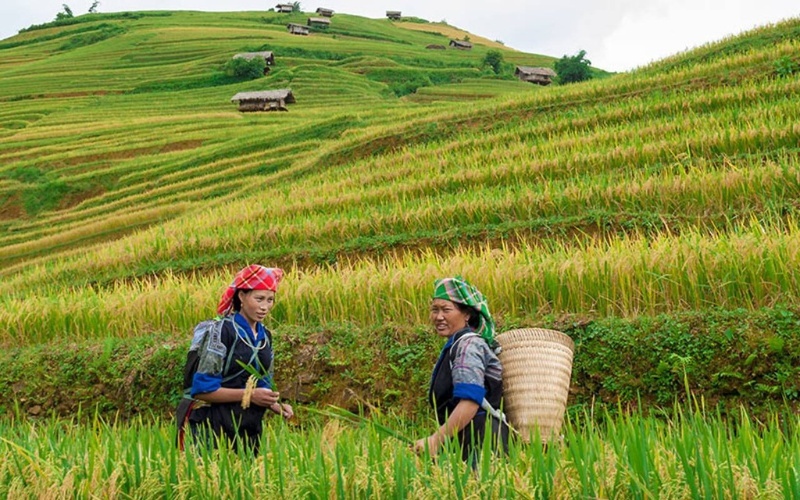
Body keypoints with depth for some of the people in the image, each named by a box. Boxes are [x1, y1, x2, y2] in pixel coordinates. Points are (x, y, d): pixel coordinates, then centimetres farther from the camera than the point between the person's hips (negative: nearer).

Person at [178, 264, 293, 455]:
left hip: (250, 428, 6)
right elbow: (202, 389, -15)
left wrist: (276, 406, -1)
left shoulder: (265, 336, 11)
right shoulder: (221, 331, -10)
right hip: (216, 427, -6)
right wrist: (249, 395, -19)